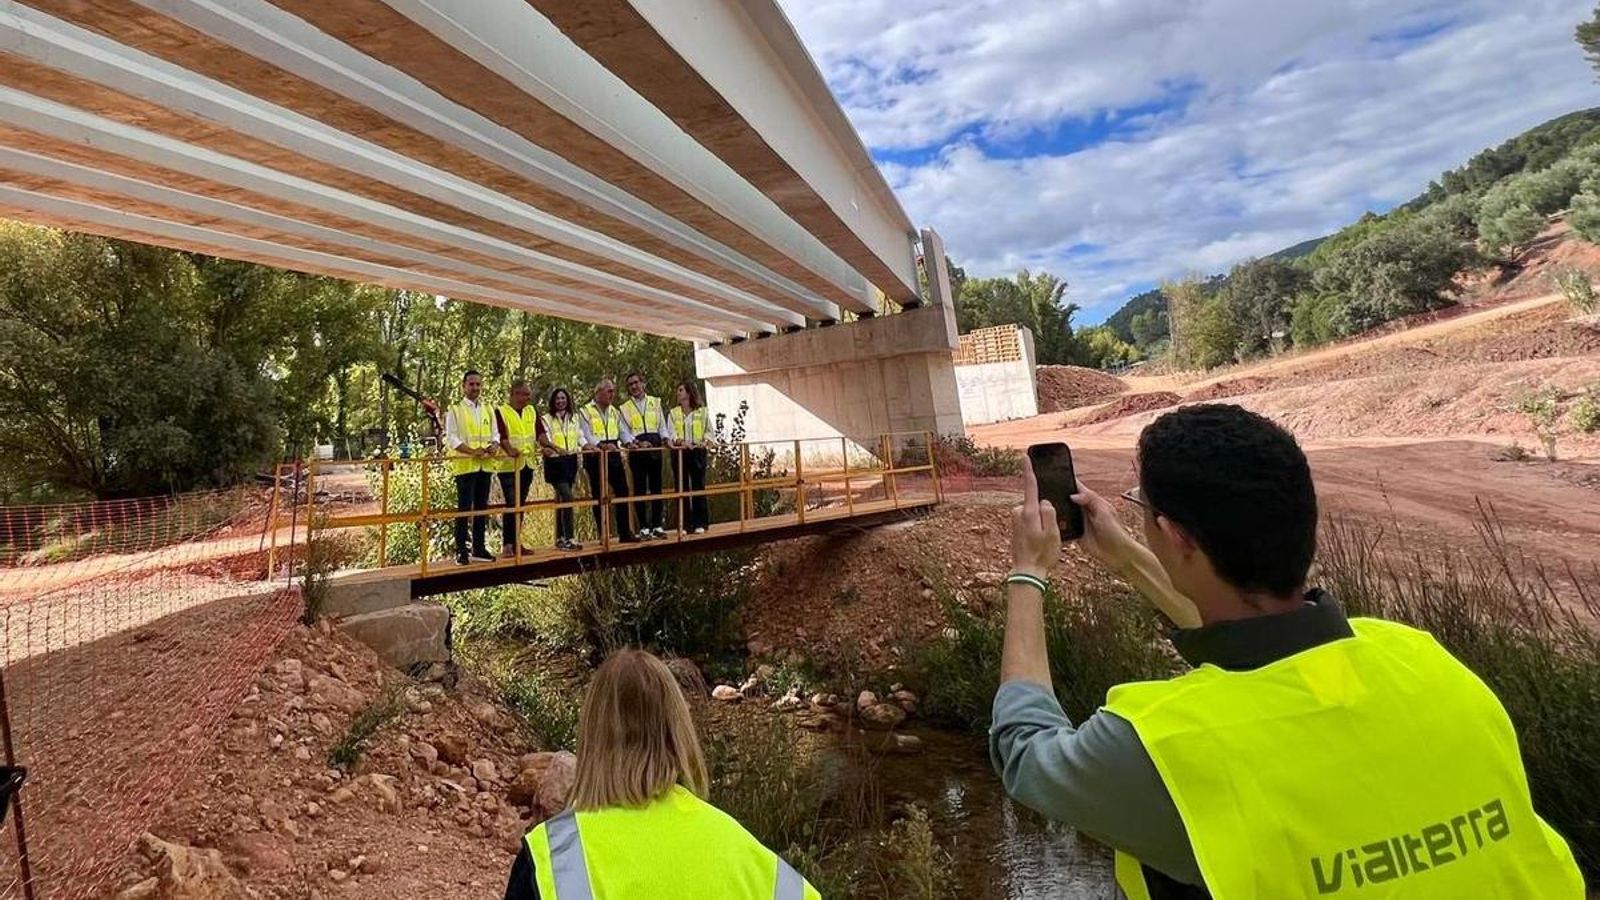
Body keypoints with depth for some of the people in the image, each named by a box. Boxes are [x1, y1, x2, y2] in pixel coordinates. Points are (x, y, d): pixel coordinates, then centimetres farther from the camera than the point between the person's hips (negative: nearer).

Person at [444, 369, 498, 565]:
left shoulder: (488, 411, 15)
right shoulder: (455, 410, 0)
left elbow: (494, 434, 16)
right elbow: (451, 438, -7)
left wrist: (494, 446, -8)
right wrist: (472, 451, -20)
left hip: (485, 465, 5)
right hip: (464, 465, -5)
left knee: (482, 508, 9)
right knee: (464, 508, -5)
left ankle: (479, 548, 18)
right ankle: (461, 551, 1)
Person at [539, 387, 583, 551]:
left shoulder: (574, 418, 15)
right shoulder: (546, 419, -1)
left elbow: (580, 437, 18)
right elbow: (544, 438, -13)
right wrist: (556, 448, -32)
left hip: (570, 461, 5)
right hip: (555, 462, -5)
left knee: (561, 499, 11)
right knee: (567, 498, -17)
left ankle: (560, 538, 18)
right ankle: (569, 538, -16)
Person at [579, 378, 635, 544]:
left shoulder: (614, 412, 18)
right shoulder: (585, 412, -1)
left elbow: (623, 432, 13)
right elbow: (586, 436, -12)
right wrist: (602, 445, -28)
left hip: (613, 456, 5)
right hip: (595, 456, -5)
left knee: (622, 491, 2)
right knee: (598, 496, 2)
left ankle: (624, 532, 9)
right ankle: (603, 535, 9)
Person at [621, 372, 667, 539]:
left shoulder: (655, 402, 14)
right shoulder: (624, 408, 10)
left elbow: (661, 425, 11)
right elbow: (625, 431, 1)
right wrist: (635, 443, -16)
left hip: (655, 446, 1)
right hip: (637, 449, -1)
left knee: (656, 486, 3)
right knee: (639, 487, -1)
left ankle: (657, 525, 9)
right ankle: (643, 527, 4)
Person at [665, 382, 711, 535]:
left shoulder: (701, 412, 7)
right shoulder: (673, 413, 10)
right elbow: (671, 432, -2)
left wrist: (704, 441, -16)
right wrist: (680, 441, -21)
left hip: (697, 452, -1)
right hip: (679, 452, 1)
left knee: (699, 486, 0)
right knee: (682, 487, 1)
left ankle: (700, 523, 6)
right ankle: (684, 525, 6)